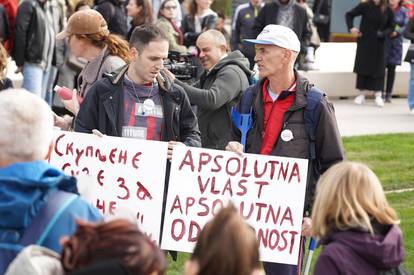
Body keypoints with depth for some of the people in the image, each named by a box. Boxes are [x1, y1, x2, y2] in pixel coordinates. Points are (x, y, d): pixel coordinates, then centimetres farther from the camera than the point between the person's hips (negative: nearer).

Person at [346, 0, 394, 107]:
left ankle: (378, 96, 3)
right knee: (362, 66, 4)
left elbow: (390, 27, 5)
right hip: (364, 42, 0)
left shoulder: (387, 11, -4)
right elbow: (349, 14, 2)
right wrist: (351, 28, -11)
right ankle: (361, 94, 14)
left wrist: (384, 33, -14)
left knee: (378, 68, 0)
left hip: (378, 43, 0)